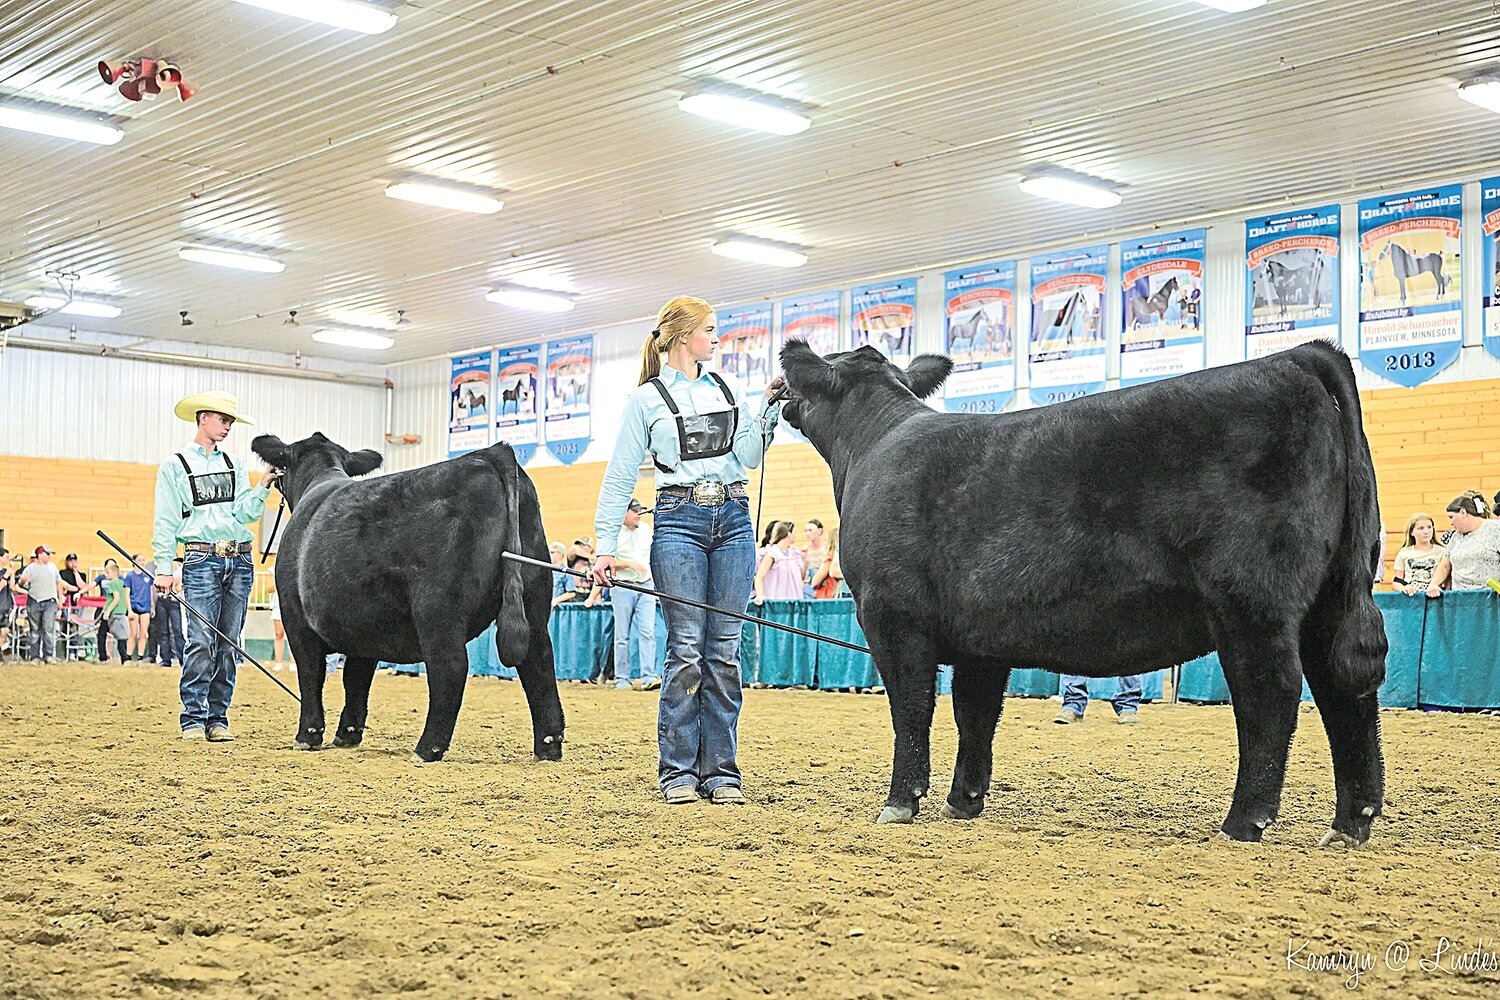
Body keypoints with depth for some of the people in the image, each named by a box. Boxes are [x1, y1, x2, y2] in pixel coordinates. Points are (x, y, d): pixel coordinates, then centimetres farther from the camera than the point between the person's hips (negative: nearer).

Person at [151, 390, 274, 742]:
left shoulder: (236, 464, 16)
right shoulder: (175, 465, 5)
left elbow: (245, 513, 7)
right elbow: (166, 522, 1)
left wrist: (264, 486, -8)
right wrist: (164, 568, -6)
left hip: (240, 561, 4)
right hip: (202, 559, -4)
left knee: (229, 645, 3)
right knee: (202, 641, -13)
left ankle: (218, 719, 9)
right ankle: (193, 720, -5)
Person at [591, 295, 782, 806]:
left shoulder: (726, 388, 14)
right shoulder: (646, 399, 2)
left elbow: (750, 455, 9)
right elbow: (619, 477, 2)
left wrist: (769, 407, -3)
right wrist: (605, 547, -3)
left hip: (733, 519, 4)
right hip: (680, 520, -4)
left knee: (724, 650, 3)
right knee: (686, 649, -6)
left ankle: (720, 770, 8)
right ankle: (678, 771, 3)